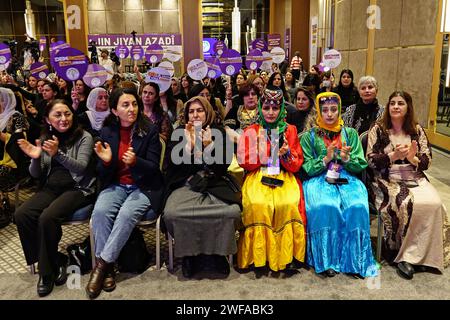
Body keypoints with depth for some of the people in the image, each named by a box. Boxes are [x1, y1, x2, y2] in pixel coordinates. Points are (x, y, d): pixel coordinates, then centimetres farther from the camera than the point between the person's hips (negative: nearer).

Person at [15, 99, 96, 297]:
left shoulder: (84, 137, -2)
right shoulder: (45, 139, 12)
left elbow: (80, 167, -14)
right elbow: (36, 175, 11)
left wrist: (58, 153, -29)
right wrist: (35, 158, -11)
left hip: (78, 188, -5)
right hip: (51, 188, 5)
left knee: (47, 217, -30)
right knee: (21, 214, -21)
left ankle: (48, 269, -7)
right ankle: (55, 262, -7)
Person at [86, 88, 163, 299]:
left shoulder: (150, 131, -4)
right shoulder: (107, 132, 3)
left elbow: (153, 167, -7)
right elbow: (104, 175, 5)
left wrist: (135, 161, -27)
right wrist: (105, 161, -18)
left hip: (144, 186, -2)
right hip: (116, 185, 3)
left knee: (127, 213, -31)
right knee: (100, 212, -27)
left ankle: (102, 263, -16)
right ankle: (107, 267, -15)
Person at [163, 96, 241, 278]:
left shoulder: (219, 132, 10)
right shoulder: (179, 132, 10)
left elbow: (223, 164, 1)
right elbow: (175, 164, 0)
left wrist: (209, 145, -13)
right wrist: (189, 143, -12)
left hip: (215, 184, 0)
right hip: (186, 185, 0)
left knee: (232, 211, -30)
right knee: (172, 213, -31)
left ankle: (218, 251, -1)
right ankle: (189, 253, -3)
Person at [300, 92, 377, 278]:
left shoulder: (350, 133, 14)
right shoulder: (309, 136, 9)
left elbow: (361, 165, 9)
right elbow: (306, 168, 2)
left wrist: (347, 159, -12)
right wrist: (325, 159, -13)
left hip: (347, 180, 2)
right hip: (319, 180, -2)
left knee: (357, 207, -30)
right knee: (326, 207, -33)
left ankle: (353, 261, -15)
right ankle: (326, 260, -18)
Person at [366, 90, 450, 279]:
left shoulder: (417, 130, 10)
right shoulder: (378, 129, 2)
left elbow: (427, 161, 6)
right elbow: (370, 160, -5)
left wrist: (413, 158, -16)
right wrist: (393, 155, -19)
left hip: (415, 178, 4)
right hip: (387, 179, -3)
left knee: (433, 204, -25)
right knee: (406, 205, -31)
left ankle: (414, 255, -10)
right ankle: (402, 255, -11)